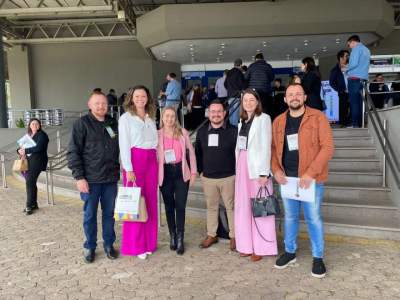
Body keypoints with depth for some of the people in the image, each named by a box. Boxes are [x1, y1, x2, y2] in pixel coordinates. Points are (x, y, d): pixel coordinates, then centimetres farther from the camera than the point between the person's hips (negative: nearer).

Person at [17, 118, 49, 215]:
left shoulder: (42, 135, -2)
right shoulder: (28, 135, 19)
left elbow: (38, 148, -16)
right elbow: (21, 147, 17)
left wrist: (25, 151, -15)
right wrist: (20, 151, -5)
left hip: (37, 161, -6)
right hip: (28, 161, 6)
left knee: (30, 182, -14)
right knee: (30, 182, -4)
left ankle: (29, 206, -9)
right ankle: (34, 204, 7)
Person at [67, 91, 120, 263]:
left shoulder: (113, 124, 9)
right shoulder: (82, 124, -5)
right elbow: (73, 152, -8)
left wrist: (117, 170, 11)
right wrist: (79, 177, -13)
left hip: (111, 179, 4)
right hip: (90, 179, -4)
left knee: (109, 213, 12)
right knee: (90, 215, 8)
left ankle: (109, 244, 27)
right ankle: (90, 247, 24)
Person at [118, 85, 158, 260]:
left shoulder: (151, 118, 15)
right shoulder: (126, 118, -1)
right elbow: (124, 145, -7)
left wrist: (157, 163, 8)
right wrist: (128, 169, -13)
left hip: (152, 161, 5)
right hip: (134, 160, -5)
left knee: (150, 202, 9)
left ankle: (149, 242, 21)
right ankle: (135, 245, 9)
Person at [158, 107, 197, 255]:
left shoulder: (182, 132, 2)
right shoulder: (157, 134, 0)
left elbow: (191, 151, 6)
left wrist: (193, 171, 3)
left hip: (181, 172, 0)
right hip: (165, 173, 0)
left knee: (180, 206, -1)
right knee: (169, 206, 11)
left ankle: (180, 239, 9)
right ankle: (172, 236, 27)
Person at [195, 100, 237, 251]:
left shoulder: (233, 131, -6)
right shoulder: (202, 131, 6)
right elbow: (197, 152, 14)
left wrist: (237, 171, -2)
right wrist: (200, 170, 9)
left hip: (228, 177, -3)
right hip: (207, 177, 3)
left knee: (231, 207, 6)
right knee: (211, 207, 14)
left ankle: (234, 236, 20)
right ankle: (211, 235, 28)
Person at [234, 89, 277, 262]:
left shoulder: (264, 118, -5)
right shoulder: (242, 120, 15)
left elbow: (266, 146, -11)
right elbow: (239, 145, 14)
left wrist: (264, 172, -17)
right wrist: (238, 167, 7)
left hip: (257, 166, -6)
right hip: (242, 166, 7)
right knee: (243, 207, 9)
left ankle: (261, 248, 10)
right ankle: (247, 245, 20)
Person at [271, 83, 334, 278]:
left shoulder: (318, 117, -8)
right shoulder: (278, 121, 6)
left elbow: (327, 147, -13)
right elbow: (273, 147, 11)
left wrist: (311, 173, -21)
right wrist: (276, 170, -5)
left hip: (311, 178, -4)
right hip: (287, 178, 4)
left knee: (313, 218, 5)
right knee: (290, 216, 16)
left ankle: (318, 257, 22)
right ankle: (290, 252, 33)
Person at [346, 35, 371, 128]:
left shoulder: (356, 48, -2)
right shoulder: (366, 50, 22)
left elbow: (354, 63, -15)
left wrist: (347, 70, 3)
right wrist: (350, 70, 20)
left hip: (354, 79, -8)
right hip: (363, 79, 8)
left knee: (354, 102, -8)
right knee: (360, 102, 6)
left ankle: (355, 124, -11)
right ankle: (360, 123, 5)